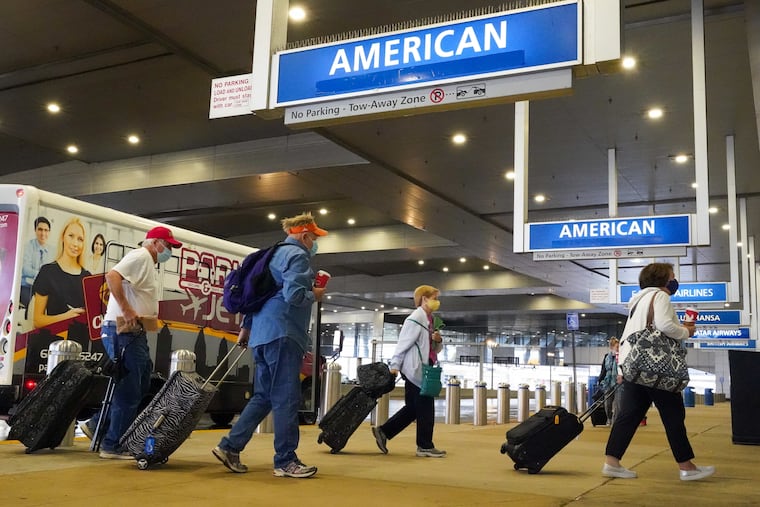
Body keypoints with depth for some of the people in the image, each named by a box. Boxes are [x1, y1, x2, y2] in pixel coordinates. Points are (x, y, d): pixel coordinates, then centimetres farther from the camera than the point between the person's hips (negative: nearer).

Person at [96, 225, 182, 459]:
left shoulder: (149, 264, 21)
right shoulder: (140, 256, -10)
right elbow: (112, 276, -26)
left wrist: (149, 316, 6)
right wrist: (126, 309, -29)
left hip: (135, 333, 10)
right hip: (123, 332, -10)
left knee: (141, 387, 16)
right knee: (128, 392, -5)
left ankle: (99, 426, 24)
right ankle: (113, 446, 4)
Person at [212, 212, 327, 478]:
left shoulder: (275, 254, 23)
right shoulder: (298, 256, -6)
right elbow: (293, 295, -20)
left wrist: (246, 326, 27)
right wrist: (314, 295, -1)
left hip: (263, 334, 10)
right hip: (282, 334, -10)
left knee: (263, 396, 13)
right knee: (286, 398, -6)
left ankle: (230, 447, 11)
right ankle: (286, 461, -3)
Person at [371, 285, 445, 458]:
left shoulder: (429, 320, 16)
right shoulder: (415, 319, -12)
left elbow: (435, 349, 21)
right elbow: (403, 344, -15)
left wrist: (438, 341, 0)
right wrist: (395, 366, -17)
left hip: (424, 370, 10)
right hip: (416, 370, -10)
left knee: (413, 408, 12)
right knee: (425, 408, -2)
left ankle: (383, 431, 18)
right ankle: (425, 446, 8)